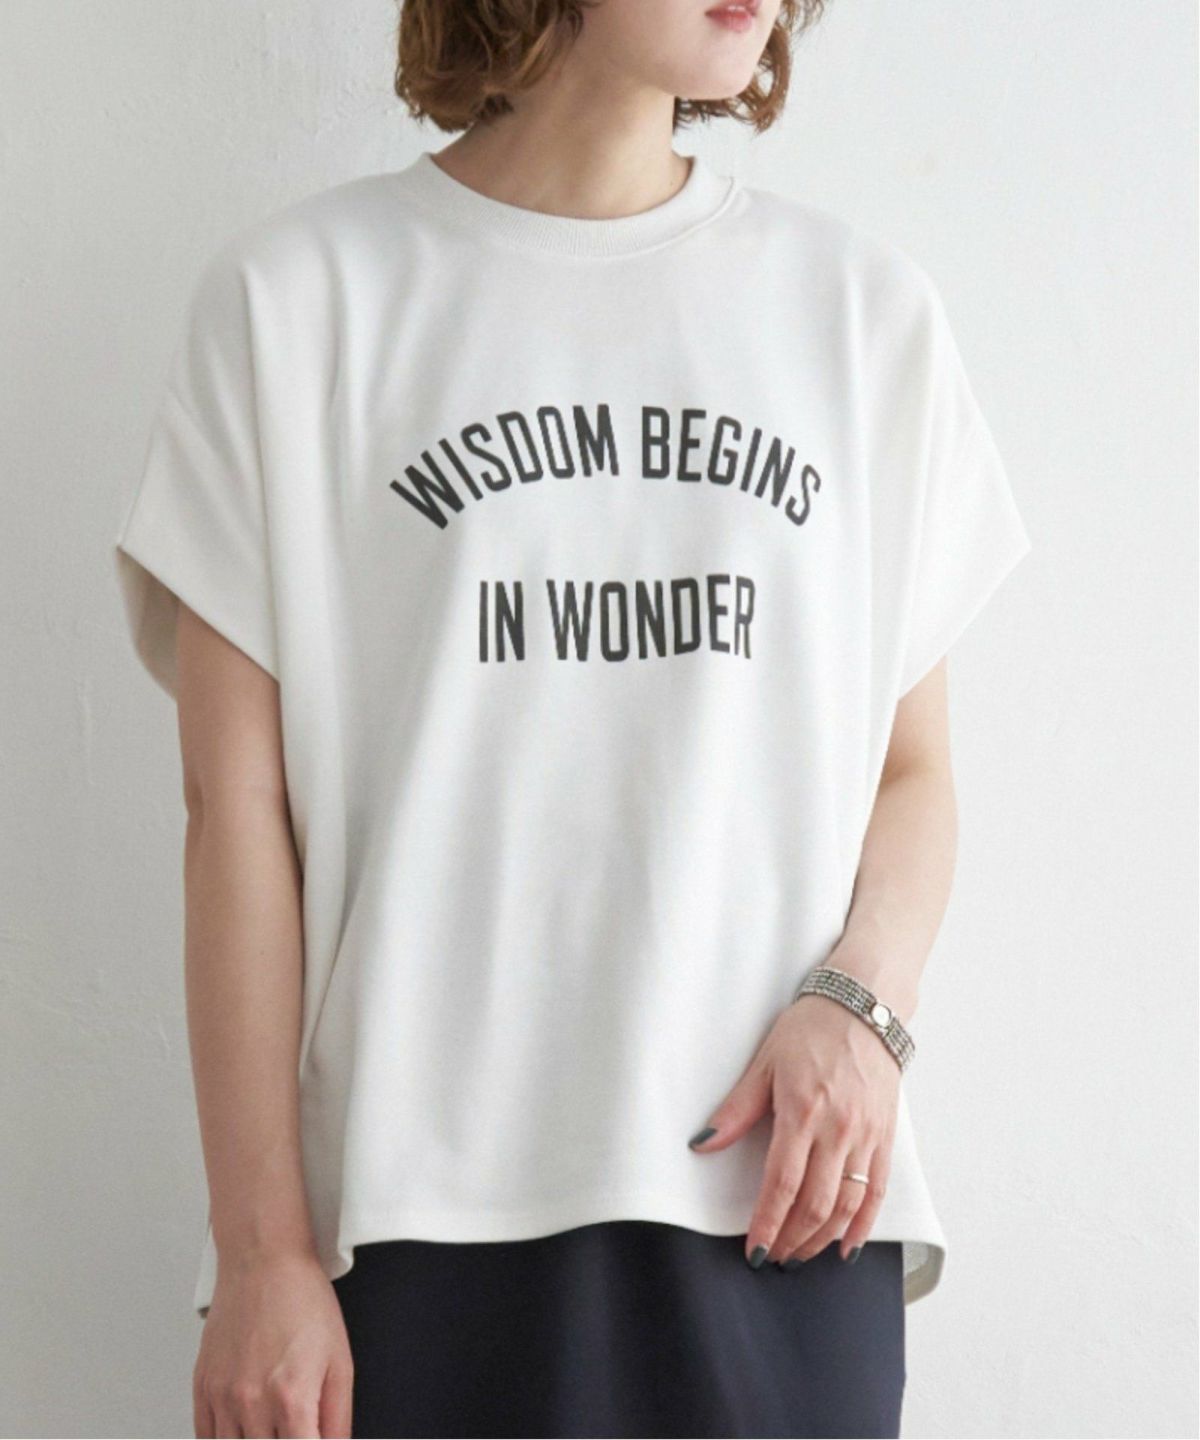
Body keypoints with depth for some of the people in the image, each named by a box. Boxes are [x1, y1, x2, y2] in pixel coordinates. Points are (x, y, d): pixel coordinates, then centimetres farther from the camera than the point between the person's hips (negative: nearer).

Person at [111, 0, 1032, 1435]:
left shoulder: (865, 304, 10)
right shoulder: (296, 296, 1)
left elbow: (912, 769, 11)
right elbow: (238, 808, -2)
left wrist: (860, 1008, -8)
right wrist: (260, 1253, -5)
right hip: (416, 1211, -2)